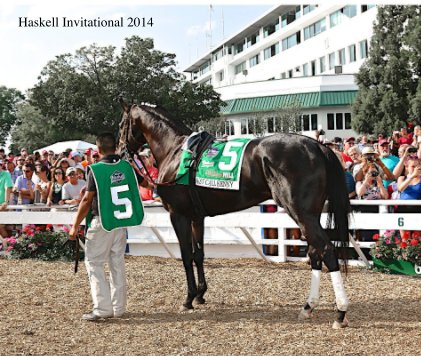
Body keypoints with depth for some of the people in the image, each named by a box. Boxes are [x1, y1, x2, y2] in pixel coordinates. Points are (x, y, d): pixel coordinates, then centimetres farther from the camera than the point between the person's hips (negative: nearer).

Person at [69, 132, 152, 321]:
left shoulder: (96, 170, -13)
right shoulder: (126, 166, 2)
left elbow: (87, 200, -12)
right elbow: (144, 183, 19)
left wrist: (75, 226, -4)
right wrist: (151, 184, 44)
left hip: (102, 222, -6)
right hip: (121, 221, 6)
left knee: (93, 262, 2)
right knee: (117, 262, 13)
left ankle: (102, 307, -5)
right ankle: (118, 307, 18)